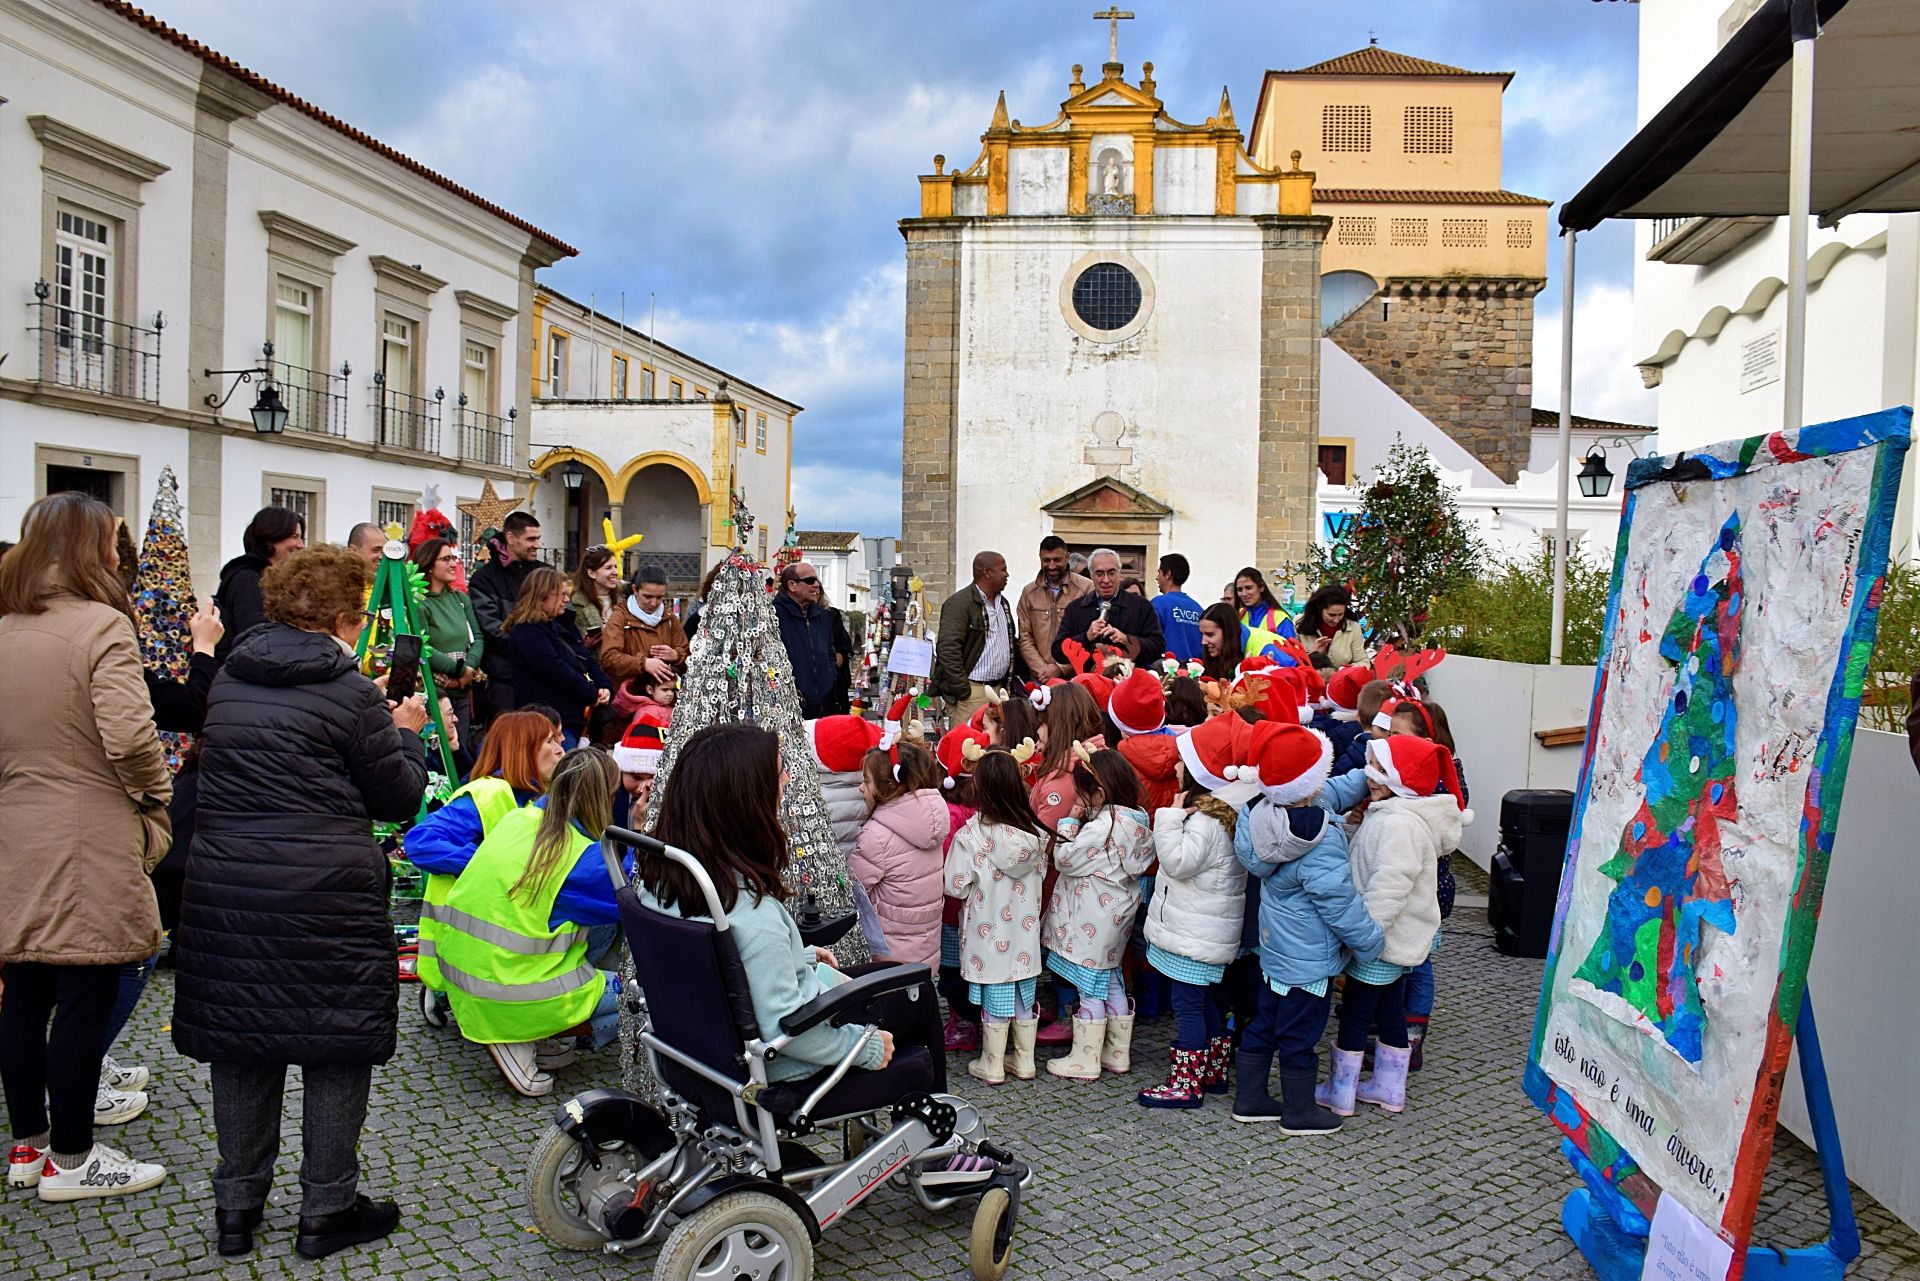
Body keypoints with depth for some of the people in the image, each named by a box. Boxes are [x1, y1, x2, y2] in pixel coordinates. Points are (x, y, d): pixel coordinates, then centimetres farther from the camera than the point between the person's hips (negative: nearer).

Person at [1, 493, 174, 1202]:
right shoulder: (101, 625, -14)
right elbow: (130, 737, -23)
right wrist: (157, 797, -6)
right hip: (87, 848, -7)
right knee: (85, 998, 3)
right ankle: (70, 1158, 13)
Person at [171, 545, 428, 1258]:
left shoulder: (229, 681, 9)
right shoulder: (349, 693, -9)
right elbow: (398, 799, -3)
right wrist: (405, 733, 14)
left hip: (224, 888, 6)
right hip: (324, 895, -6)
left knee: (239, 1046, 15)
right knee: (337, 1050, 7)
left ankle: (237, 1206, 26)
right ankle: (326, 1209, 16)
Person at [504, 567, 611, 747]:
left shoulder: (562, 625, 18)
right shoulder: (527, 632, -11)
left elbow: (587, 659, 16)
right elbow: (556, 670, -20)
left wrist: (604, 687, -3)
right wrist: (593, 695, -14)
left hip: (573, 716, 9)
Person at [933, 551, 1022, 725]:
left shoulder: (1003, 603, 17)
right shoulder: (959, 603, -10)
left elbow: (1011, 642, 28)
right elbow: (948, 649, -16)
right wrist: (962, 689, -18)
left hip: (998, 688, 8)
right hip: (973, 690, -8)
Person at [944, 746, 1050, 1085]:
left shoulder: (972, 834, -20)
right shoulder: (1033, 832, -6)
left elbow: (956, 885, -15)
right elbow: (1040, 875, 5)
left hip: (989, 931, -4)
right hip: (1024, 930, 4)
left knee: (995, 997, 7)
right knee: (1024, 995, 15)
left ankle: (992, 1065, 19)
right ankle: (1024, 1061, 26)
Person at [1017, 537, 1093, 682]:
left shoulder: (1087, 588, -1)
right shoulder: (1029, 592, 10)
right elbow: (1025, 638, 8)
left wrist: (1061, 668, -10)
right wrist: (1042, 670, -5)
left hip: (1075, 676, -2)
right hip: (1039, 679, 3)